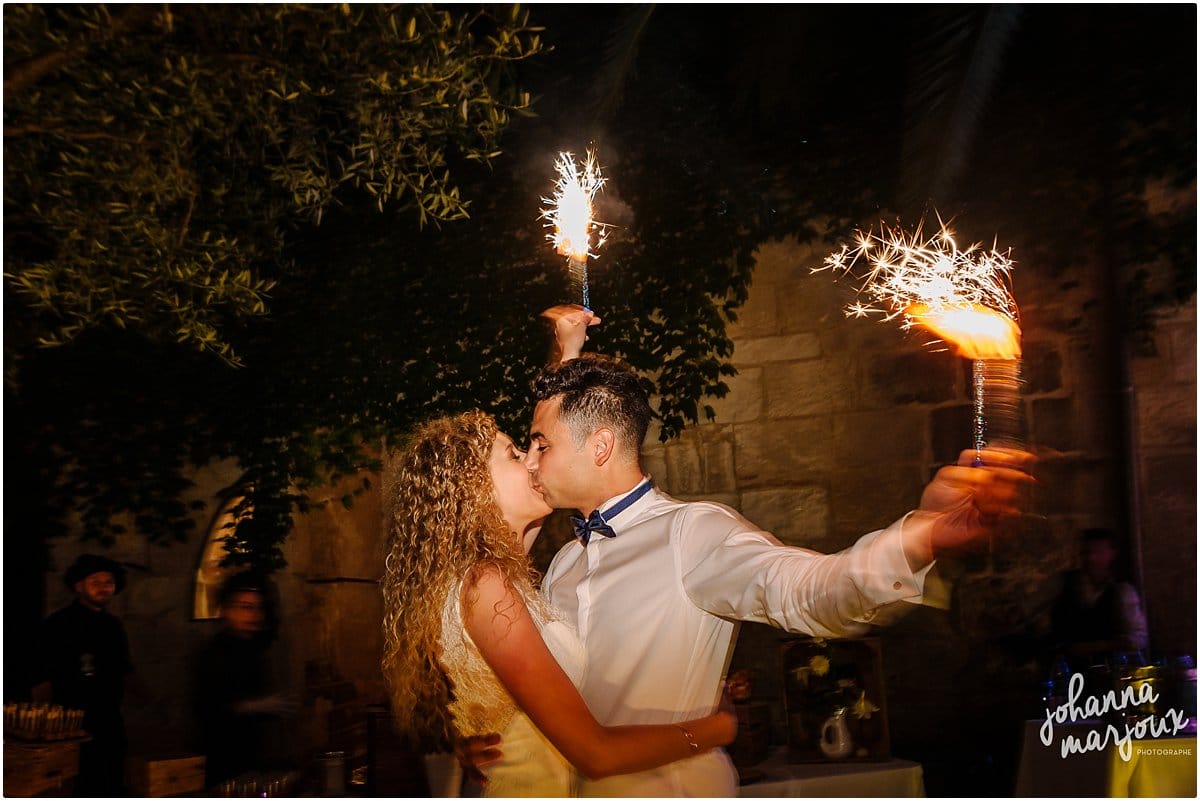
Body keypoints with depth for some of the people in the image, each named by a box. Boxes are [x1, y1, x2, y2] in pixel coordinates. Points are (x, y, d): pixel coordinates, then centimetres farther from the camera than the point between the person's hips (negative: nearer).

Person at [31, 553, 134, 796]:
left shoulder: (114, 626, 11)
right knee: (83, 791, -4)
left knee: (113, 789, 11)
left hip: (111, 724, 7)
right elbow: (42, 682, -13)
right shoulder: (59, 624, -10)